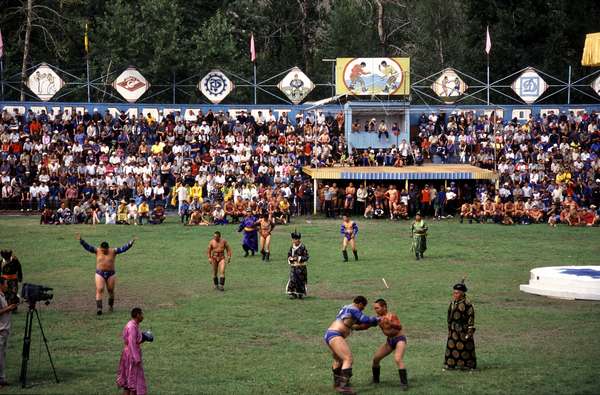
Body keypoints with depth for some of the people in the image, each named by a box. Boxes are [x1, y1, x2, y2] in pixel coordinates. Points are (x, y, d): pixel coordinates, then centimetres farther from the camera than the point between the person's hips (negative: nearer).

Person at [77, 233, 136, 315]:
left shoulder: (113, 251, -4)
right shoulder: (97, 251, -1)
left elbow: (124, 248, -12)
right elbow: (87, 247, -8)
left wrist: (131, 242, -24)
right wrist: (81, 240, -20)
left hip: (111, 274, 0)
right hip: (100, 274, 0)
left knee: (111, 291, 8)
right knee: (99, 290, -11)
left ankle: (110, 306, 30)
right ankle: (99, 308, -15)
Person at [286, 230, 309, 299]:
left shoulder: (302, 248, -9)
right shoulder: (292, 247, 7)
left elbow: (306, 257, -9)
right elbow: (289, 254, 17)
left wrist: (298, 258, -20)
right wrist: (290, 258, -6)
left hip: (301, 267, -4)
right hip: (293, 267, 4)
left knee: (301, 280, 4)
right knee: (292, 279, -5)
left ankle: (301, 294, 17)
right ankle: (293, 293, -1)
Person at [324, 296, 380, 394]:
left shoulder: (346, 308, 25)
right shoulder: (353, 309, -5)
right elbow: (365, 320, -12)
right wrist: (376, 320, 4)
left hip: (328, 335, 10)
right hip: (334, 336, -10)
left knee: (338, 359, 32)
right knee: (348, 359, -20)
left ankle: (337, 382, 47)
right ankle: (344, 386, -31)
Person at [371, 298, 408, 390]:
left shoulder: (391, 316, -22)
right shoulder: (378, 317, -1)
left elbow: (399, 327, -35)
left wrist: (390, 323, -53)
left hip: (399, 339, -8)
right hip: (389, 341, 8)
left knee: (398, 359, -27)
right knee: (376, 358, 7)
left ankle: (404, 383, -23)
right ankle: (375, 380, 26)